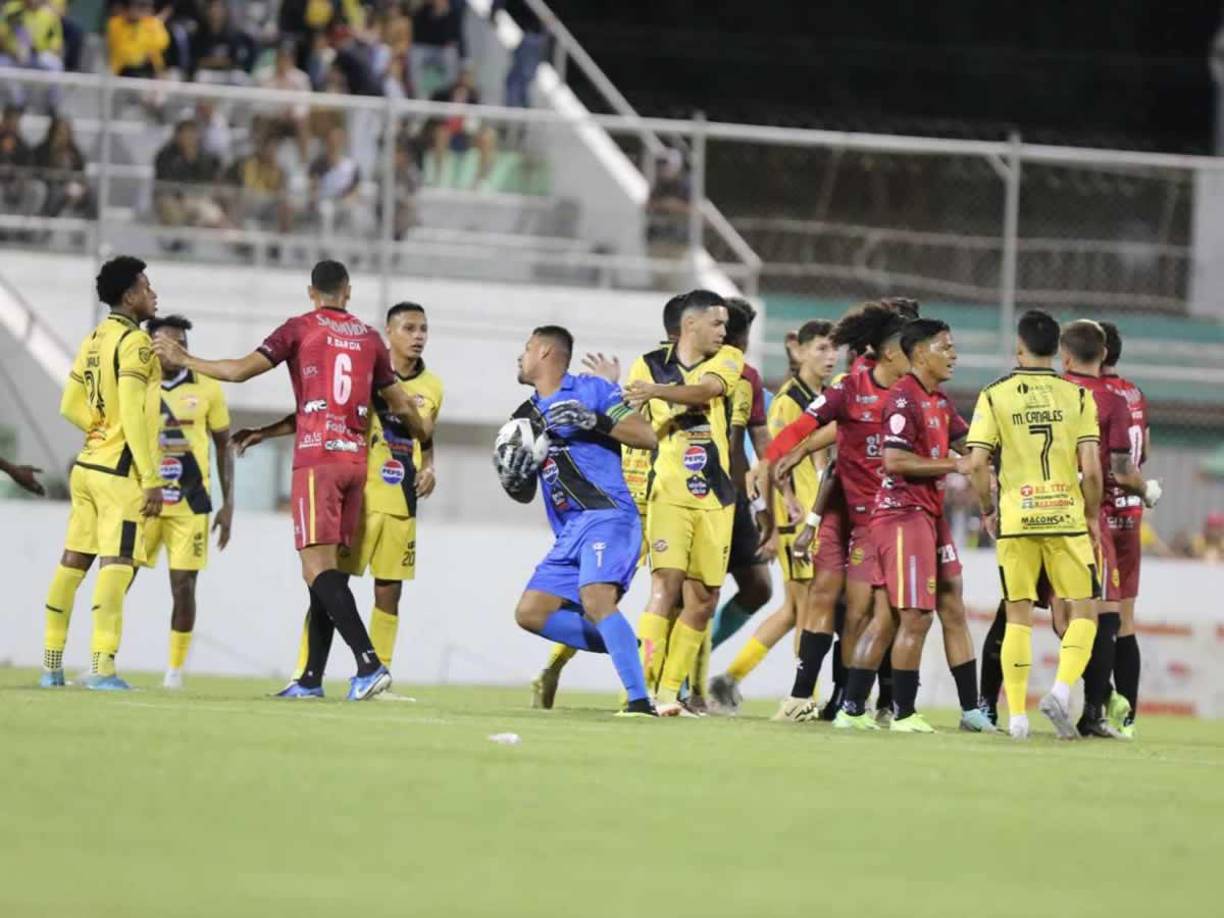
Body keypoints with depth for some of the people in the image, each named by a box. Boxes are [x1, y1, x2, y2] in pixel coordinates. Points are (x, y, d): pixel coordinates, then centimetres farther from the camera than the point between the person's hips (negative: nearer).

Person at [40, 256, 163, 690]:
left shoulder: (93, 340, 13)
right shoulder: (135, 342, -12)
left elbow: (71, 406, 16)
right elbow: (133, 416, -18)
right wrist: (151, 479, -18)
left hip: (88, 464, 8)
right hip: (120, 472, -8)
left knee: (72, 561, 10)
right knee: (116, 565, -10)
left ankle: (52, 665, 14)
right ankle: (101, 667, -18)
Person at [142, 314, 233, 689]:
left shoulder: (206, 389, 0)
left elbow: (224, 446, 9)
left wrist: (228, 504, 4)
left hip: (190, 503, 0)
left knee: (183, 584, -2)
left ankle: (176, 669, 10)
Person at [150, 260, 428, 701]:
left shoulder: (300, 328, 0)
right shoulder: (369, 337, 13)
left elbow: (241, 370, -7)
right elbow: (401, 405, 21)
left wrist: (183, 359, 7)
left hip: (316, 460, -5)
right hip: (355, 460, 5)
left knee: (318, 569, -11)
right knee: (328, 569, 10)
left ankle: (369, 663, -27)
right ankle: (312, 678, 12)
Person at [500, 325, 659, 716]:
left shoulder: (592, 390, 0)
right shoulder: (526, 417, 20)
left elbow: (648, 438, -7)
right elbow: (524, 494, 25)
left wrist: (594, 421, -18)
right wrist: (510, 476, 1)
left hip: (607, 514, -9)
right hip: (569, 533, 9)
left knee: (596, 603, -28)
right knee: (530, 613, 1)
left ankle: (640, 701, -32)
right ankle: (623, 646, 5)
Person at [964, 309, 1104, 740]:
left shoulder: (995, 396, 0)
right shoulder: (1077, 396, -1)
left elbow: (976, 463, -6)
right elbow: (1090, 468, -6)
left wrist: (988, 510, 10)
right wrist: (1092, 515, 9)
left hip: (1016, 517, 1)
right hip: (1066, 517, -1)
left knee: (1018, 615, 9)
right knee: (1084, 610, 9)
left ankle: (1017, 715, 6)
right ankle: (1061, 689, -12)